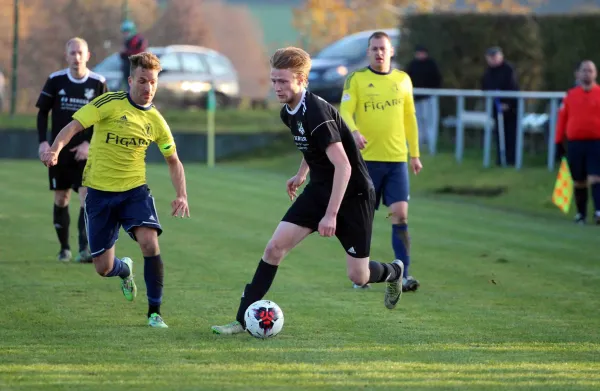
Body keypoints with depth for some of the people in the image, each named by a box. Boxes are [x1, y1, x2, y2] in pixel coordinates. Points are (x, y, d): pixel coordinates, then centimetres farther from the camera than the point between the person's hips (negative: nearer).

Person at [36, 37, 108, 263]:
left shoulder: (98, 83, -4)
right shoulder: (55, 81, -2)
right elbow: (42, 112, 5)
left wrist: (90, 143, -10)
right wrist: (43, 141, -7)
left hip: (86, 152, -2)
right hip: (59, 150, 2)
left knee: (88, 196, -14)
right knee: (61, 199, 7)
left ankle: (85, 249, -19)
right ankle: (64, 248, 18)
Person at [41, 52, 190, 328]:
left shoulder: (156, 120, 2)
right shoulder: (110, 103, -10)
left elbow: (173, 161, 13)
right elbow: (74, 126, -19)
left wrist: (182, 196, -1)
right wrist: (55, 150, -38)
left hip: (135, 191, 2)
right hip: (99, 192, -2)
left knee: (150, 243, -25)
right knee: (104, 268, 2)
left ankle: (155, 311, -8)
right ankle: (125, 270, 42)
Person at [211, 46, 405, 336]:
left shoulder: (316, 113, -27)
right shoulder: (288, 113, 0)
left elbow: (343, 166, -30)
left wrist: (331, 214, -31)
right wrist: (302, 174, 21)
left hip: (352, 194, -8)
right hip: (319, 190, 8)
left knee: (358, 276, -3)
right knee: (275, 247, -7)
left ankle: (393, 272, 33)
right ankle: (243, 320, -3)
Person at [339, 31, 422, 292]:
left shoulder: (402, 80, 9)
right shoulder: (356, 80, 0)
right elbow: (345, 112, -11)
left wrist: (414, 154, 15)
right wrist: (354, 132, -32)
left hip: (397, 159, 2)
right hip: (366, 158, -2)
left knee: (400, 214, -9)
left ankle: (403, 275, -9)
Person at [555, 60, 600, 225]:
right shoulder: (571, 95, 7)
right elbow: (562, 118, 9)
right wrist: (559, 141, 7)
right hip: (574, 143, 2)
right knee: (579, 181, 9)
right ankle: (581, 213, 20)